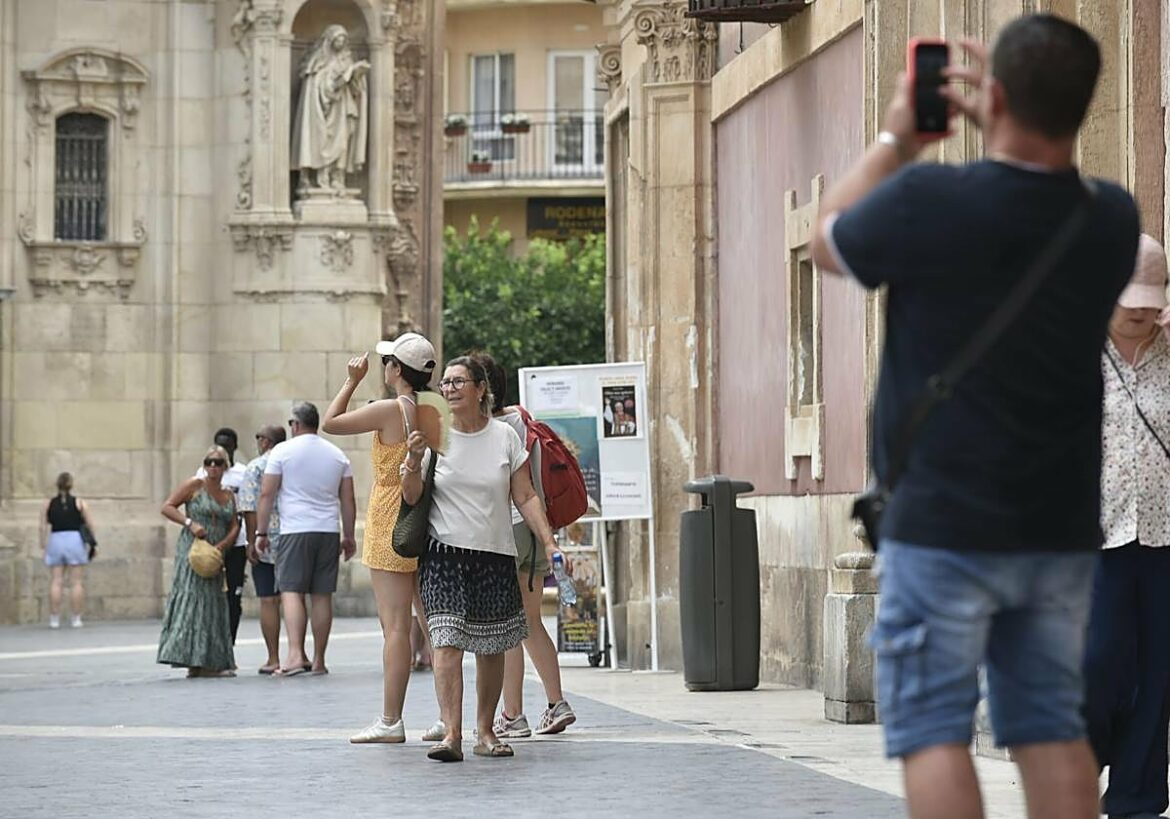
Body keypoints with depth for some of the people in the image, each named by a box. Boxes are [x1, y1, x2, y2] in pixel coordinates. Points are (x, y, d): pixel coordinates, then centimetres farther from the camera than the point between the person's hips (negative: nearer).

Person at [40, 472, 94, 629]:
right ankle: (76, 619, 1)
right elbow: (89, 525, 1)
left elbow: (43, 526, 1)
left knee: (56, 582, 3)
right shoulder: (79, 503, 1)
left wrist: (43, 545, 5)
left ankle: (54, 619, 0)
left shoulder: (49, 504, 5)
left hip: (55, 540, 1)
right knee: (76, 582, 2)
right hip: (75, 538, -1)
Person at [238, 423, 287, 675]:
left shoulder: (255, 467, -4)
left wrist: (252, 541, -9)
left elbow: (250, 509, -11)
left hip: (266, 543, -4)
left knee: (269, 601, -1)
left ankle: (273, 659, -1)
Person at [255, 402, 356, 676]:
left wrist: (261, 533, 2)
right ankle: (319, 660, 9)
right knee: (322, 595, 6)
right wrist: (349, 536, 18)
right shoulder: (337, 455, 11)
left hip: (295, 531, -4)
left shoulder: (282, 451, 0)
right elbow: (348, 501, 11)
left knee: (291, 591, -5)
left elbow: (266, 494, -3)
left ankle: (295, 654, -21)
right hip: (329, 531, 4)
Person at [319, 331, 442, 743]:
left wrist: (352, 380, 5)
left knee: (394, 624, -6)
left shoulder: (390, 410, -13)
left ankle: (390, 721, -5)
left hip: (392, 522, -7)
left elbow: (331, 423, -3)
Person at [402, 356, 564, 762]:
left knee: (491, 647, 7)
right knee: (447, 641, -15)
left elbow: (526, 498, 6)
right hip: (445, 553, -2)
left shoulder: (504, 437, 4)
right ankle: (451, 734, -21)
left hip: (495, 554, 2)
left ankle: (486, 732, 19)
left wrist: (549, 543, -3)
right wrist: (414, 461, -18)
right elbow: (411, 497, 0)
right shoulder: (433, 435, 1)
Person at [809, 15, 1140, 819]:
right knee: (1053, 727, 11)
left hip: (942, 525, -4)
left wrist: (894, 140, 14)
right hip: (1062, 527, 5)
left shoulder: (927, 201, -18)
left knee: (931, 729, 0)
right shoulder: (1110, 219, -3)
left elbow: (827, 242, 4)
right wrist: (1003, 133, 17)